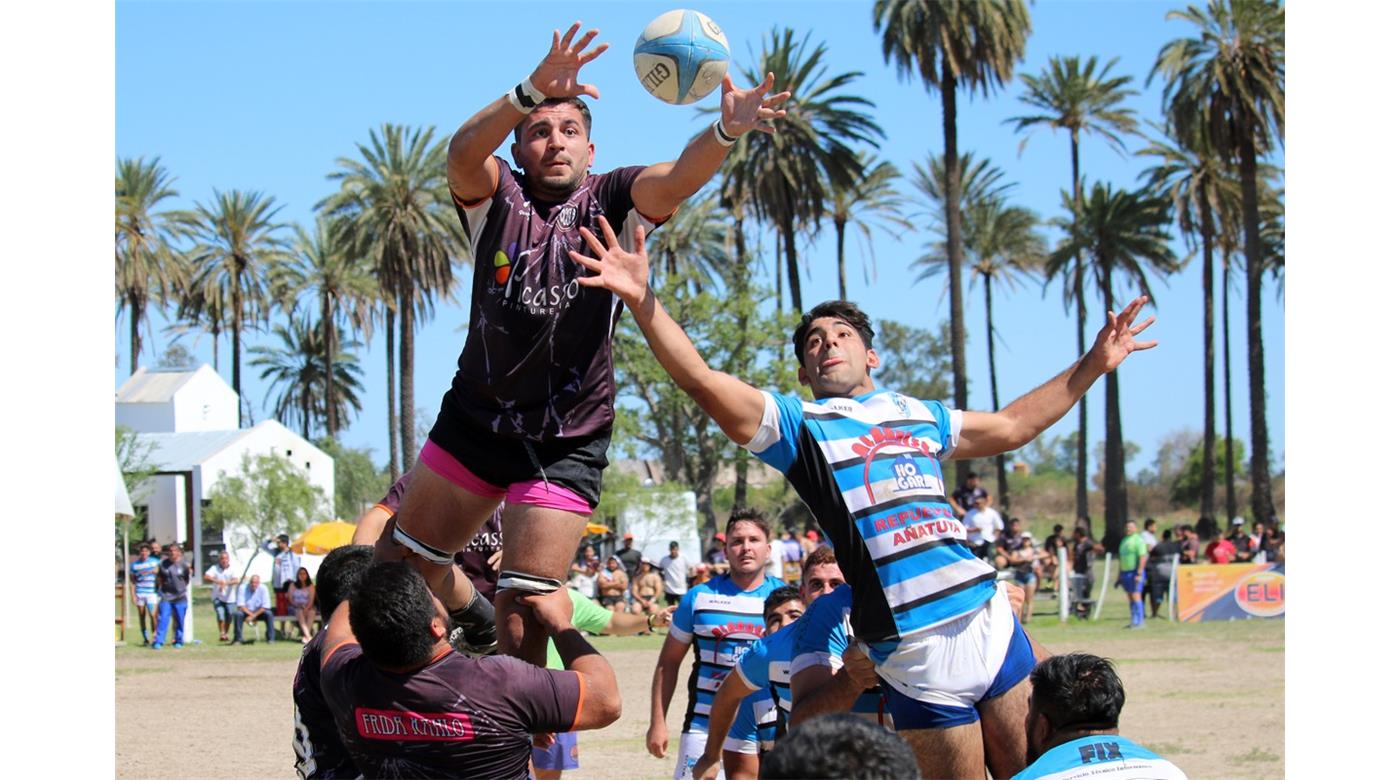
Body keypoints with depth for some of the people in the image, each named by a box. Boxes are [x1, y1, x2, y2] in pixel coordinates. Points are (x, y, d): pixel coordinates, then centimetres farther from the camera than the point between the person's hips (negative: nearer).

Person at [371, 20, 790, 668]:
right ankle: (473, 617, 47)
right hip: (474, 417, 3)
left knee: (522, 615, -9)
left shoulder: (613, 200, -3)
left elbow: (677, 179, -23)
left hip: (566, 443, -3)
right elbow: (463, 152, -24)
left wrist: (725, 131, -45)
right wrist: (533, 91, -43)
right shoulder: (494, 197, -2)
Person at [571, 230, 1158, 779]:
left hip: (991, 619, 4)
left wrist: (1093, 364, 36)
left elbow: (1012, 426, 36)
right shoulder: (798, 423, 8)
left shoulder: (919, 415, 21)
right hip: (916, 653, -4)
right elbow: (702, 382, -5)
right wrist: (642, 300, -18)